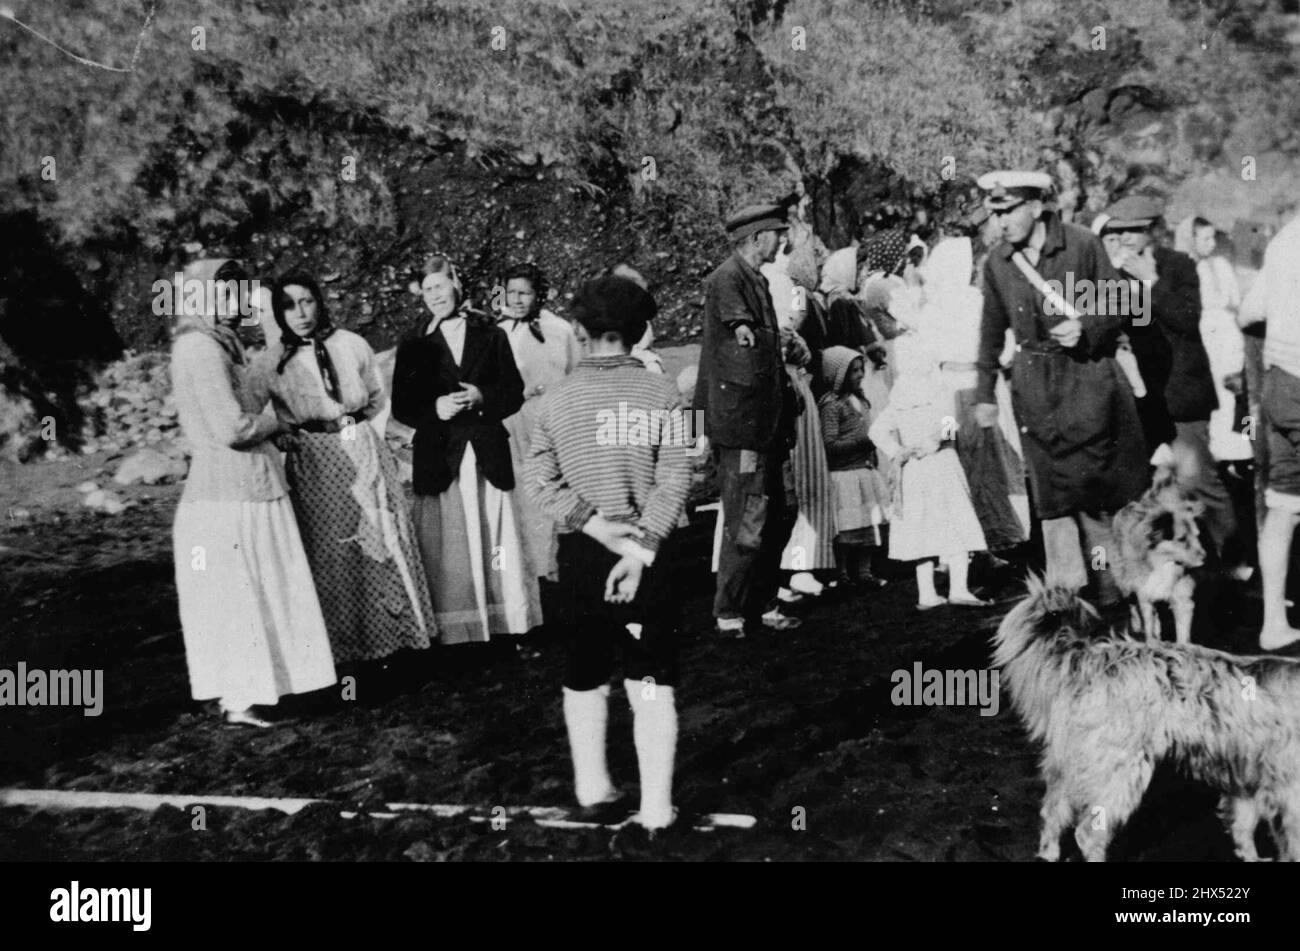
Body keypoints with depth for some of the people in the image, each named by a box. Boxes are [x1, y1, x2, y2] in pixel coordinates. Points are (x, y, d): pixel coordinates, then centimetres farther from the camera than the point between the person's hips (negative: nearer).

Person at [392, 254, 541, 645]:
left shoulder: (491, 336, 11)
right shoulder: (413, 347, 9)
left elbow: (515, 393, 8)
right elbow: (400, 407, 7)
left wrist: (482, 398, -11)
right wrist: (434, 409, -12)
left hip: (490, 457, 0)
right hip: (438, 461, 0)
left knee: (499, 551, -1)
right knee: (449, 558, -1)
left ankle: (508, 628, 8)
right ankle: (456, 638, 5)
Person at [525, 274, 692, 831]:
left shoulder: (556, 399, -2)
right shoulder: (662, 394, -6)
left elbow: (538, 481, -8)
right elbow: (674, 483, -12)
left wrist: (595, 524, -10)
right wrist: (641, 549, -15)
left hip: (580, 553, 2)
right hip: (647, 552, -2)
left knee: (584, 679, 18)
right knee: (652, 683, 4)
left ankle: (592, 790, 28)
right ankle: (655, 808, 4)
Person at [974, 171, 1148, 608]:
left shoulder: (1083, 244, -9)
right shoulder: (997, 262, 2)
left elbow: (1117, 308, -1)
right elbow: (992, 331, 12)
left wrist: (1086, 327, -21)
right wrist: (985, 394, 14)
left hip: (1088, 376, -3)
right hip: (1034, 385, 3)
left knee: (1097, 489, 2)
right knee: (1052, 495, 3)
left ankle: (1110, 587, 19)